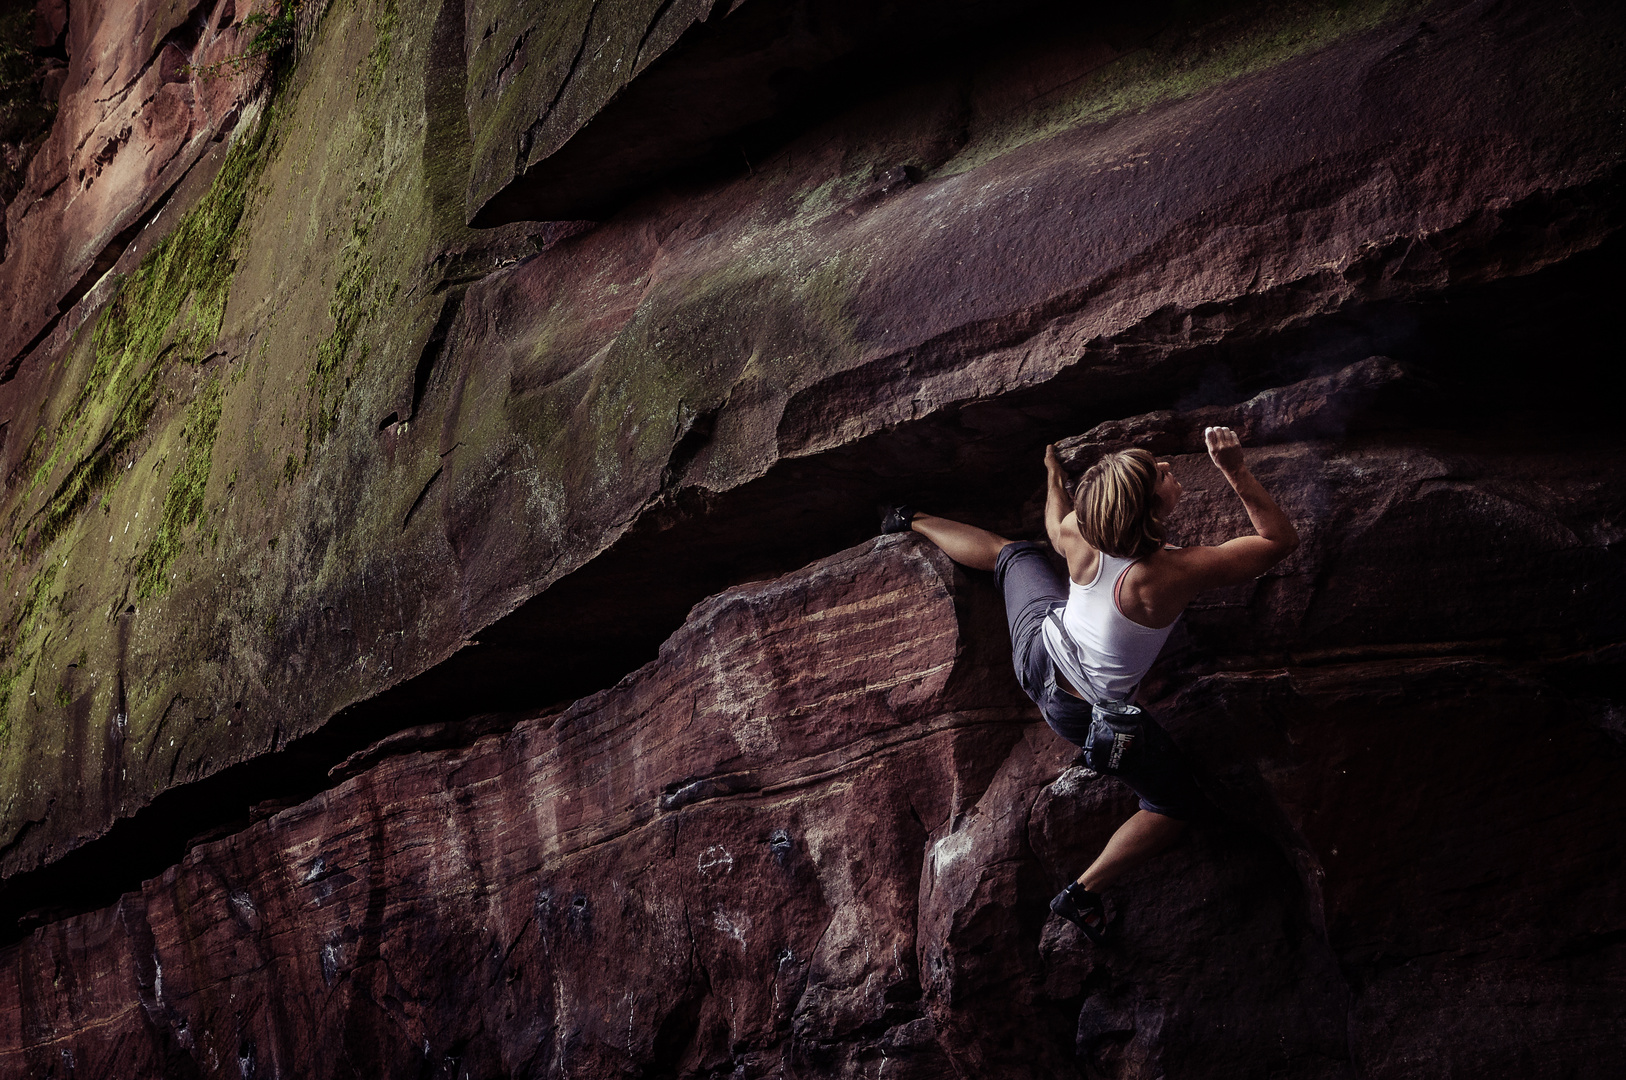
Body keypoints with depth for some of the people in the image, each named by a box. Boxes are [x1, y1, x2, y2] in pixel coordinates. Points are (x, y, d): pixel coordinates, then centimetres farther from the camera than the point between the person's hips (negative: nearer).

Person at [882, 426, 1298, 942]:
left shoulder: (1079, 533, -25)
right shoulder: (1170, 574, -40)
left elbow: (1055, 528, 5)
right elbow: (1281, 540, -30)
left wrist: (1054, 477, 24)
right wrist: (1235, 471, -29)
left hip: (1036, 646, 5)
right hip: (1089, 714, -5)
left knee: (1011, 552, 34)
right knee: (1177, 804, 14)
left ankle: (912, 522, 58)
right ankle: (1084, 892, 7)